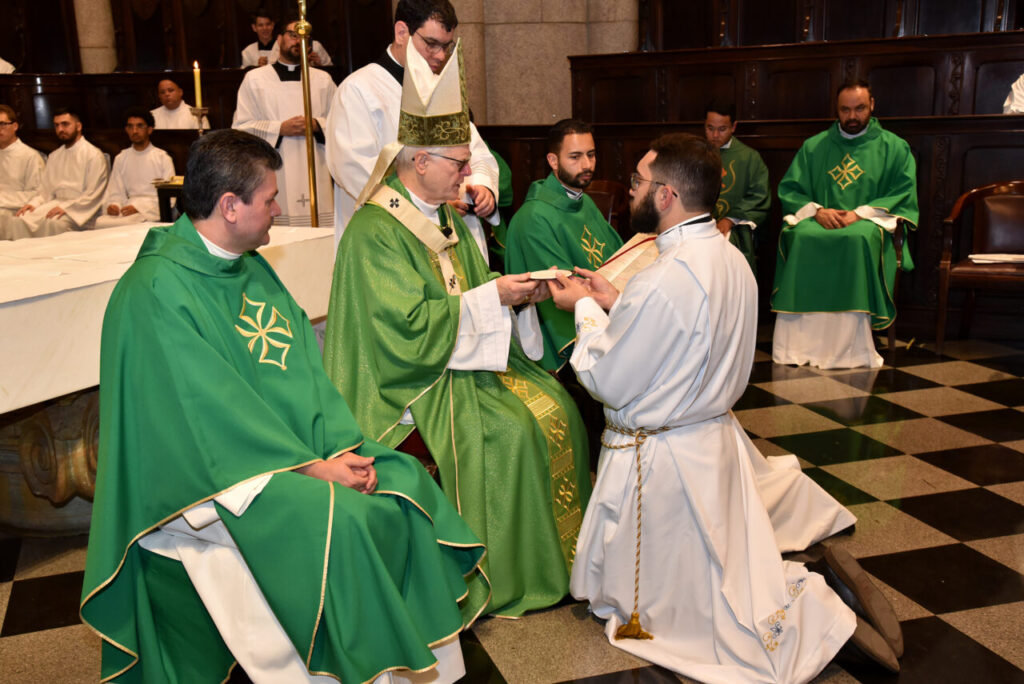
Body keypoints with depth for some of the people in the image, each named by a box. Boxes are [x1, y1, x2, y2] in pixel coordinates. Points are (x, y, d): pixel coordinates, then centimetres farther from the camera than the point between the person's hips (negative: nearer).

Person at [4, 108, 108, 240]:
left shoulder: (94, 155, -2)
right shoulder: (54, 156, 21)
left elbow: (93, 195, -9)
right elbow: (46, 189, 20)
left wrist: (65, 207, -18)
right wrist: (33, 203, -1)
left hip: (78, 211, -6)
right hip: (55, 204, 6)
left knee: (53, 222, -36)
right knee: (16, 221, -18)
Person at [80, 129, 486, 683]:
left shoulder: (251, 267, 10)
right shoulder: (156, 291, -17)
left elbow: (303, 367, 4)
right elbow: (213, 409, -21)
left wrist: (340, 446, -9)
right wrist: (309, 466, -21)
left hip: (295, 444, 8)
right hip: (207, 471, -8)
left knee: (406, 482, -8)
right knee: (335, 521, -28)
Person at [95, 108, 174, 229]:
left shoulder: (163, 158, 5)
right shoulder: (121, 158, 19)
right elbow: (115, 193, 16)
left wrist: (139, 207, -15)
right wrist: (113, 205, -9)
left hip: (153, 210, -4)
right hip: (129, 207, 4)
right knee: (100, 222, -28)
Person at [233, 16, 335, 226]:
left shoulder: (322, 79, 16)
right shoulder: (254, 79, 10)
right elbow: (240, 128, 3)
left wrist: (316, 125, -9)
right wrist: (280, 129, -9)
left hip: (315, 173, 2)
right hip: (274, 176, -2)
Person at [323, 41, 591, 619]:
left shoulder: (443, 214, 11)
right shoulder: (375, 231, -18)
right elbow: (409, 327, -24)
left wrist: (517, 292, -4)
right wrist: (491, 297, -22)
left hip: (464, 355, 9)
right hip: (413, 376, -8)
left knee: (554, 406, -6)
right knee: (508, 429, -24)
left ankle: (560, 549, 6)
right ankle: (508, 576, -6)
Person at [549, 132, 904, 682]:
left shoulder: (665, 280, -30)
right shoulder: (730, 259, 0)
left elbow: (608, 382, -20)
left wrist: (586, 311, -6)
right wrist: (614, 304, 8)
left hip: (659, 459, -9)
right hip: (714, 436, 9)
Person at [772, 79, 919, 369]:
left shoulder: (894, 147, 12)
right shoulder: (814, 146, 18)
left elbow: (904, 195, 2)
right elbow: (789, 190, 11)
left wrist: (860, 213, -13)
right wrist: (816, 210, -9)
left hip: (870, 224, -1)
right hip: (820, 222, 2)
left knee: (859, 238, -39)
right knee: (800, 237, -34)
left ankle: (850, 347, -36)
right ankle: (798, 343, -35)